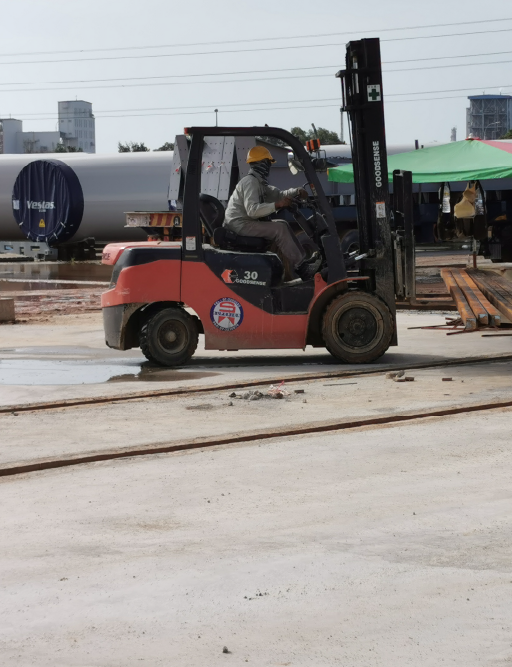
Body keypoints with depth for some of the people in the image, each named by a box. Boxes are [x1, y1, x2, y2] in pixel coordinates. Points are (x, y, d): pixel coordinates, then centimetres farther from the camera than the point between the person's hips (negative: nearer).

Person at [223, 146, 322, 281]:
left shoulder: (259, 182, 16)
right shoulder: (250, 182, -17)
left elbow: (279, 195, 21)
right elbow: (252, 210, -29)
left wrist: (297, 191, 4)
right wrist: (277, 205, -29)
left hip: (247, 221, 11)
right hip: (240, 224, -11)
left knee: (283, 225, 9)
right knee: (279, 229, -19)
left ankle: (302, 260, 4)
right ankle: (301, 267, -18)